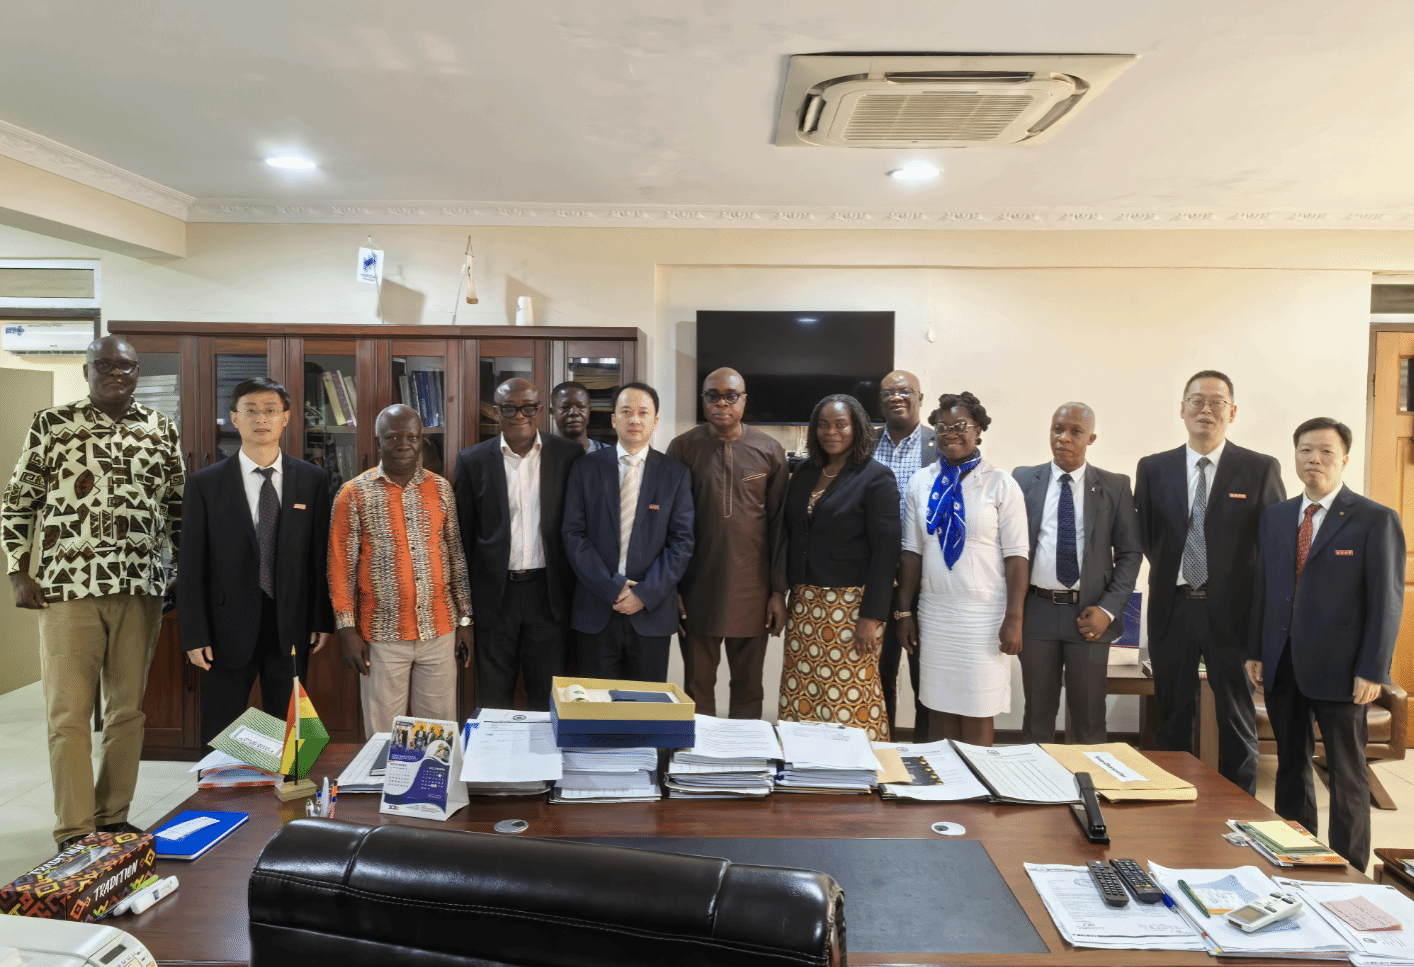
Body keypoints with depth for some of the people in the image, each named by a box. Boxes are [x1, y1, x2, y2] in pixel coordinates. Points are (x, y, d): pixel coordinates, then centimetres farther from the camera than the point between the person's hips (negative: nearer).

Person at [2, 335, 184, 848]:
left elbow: (178, 505, 14)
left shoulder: (162, 429, 9)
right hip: (67, 585, -2)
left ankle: (113, 819, 21)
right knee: (69, 711, 1)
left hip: (140, 588, 3)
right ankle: (75, 832, 10)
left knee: (128, 708, 9)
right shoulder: (52, 423, 3)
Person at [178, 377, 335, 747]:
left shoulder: (312, 480, 3)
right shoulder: (204, 484, 0)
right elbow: (191, 566, -1)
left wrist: (323, 620, 1)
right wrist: (194, 635, -5)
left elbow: (322, 554, 4)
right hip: (229, 630, -1)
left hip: (291, 629, 1)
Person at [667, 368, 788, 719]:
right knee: (698, 687, 7)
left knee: (748, 686, 10)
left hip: (752, 591, 1)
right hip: (697, 589, 0)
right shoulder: (682, 448, 1)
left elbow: (779, 525, 4)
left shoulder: (769, 451, 4)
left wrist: (779, 591, 1)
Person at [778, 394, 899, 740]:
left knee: (851, 695, -3)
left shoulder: (876, 478, -5)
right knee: (800, 695, 6)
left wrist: (871, 617, -14)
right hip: (803, 604, 6)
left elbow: (885, 550, -9)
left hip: (850, 605, -5)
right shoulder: (804, 474, 12)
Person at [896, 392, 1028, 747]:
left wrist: (1014, 619, -11)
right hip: (934, 614, 3)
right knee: (941, 710, 10)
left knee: (977, 716, 4)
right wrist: (903, 611, 6)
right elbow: (912, 551, 8)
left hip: (983, 616, -3)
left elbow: (1015, 556, -6)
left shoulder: (1000, 484, -3)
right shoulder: (920, 483, 6)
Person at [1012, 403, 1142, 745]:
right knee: (1038, 711, 11)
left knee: (1089, 714, 9)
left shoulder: (1116, 487, 2)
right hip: (1036, 611, 1)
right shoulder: (1023, 479, 4)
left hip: (1090, 614, -1)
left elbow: (1130, 553, 3)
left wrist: (1108, 610, -8)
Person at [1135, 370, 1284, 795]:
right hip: (1173, 608, 2)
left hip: (1233, 611, -2)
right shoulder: (1152, 469, 3)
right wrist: (1171, 573, 2)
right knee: (1173, 717, 13)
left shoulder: (1261, 469, -2)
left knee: (1237, 720, 9)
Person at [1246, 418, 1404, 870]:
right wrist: (1256, 651, 7)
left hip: (1338, 669, -5)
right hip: (1282, 665, 5)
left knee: (1348, 775, 7)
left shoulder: (1376, 520, -5)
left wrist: (1372, 671, -13)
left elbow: (1387, 600, -8)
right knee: (1291, 765, 15)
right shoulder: (1275, 516, 10)